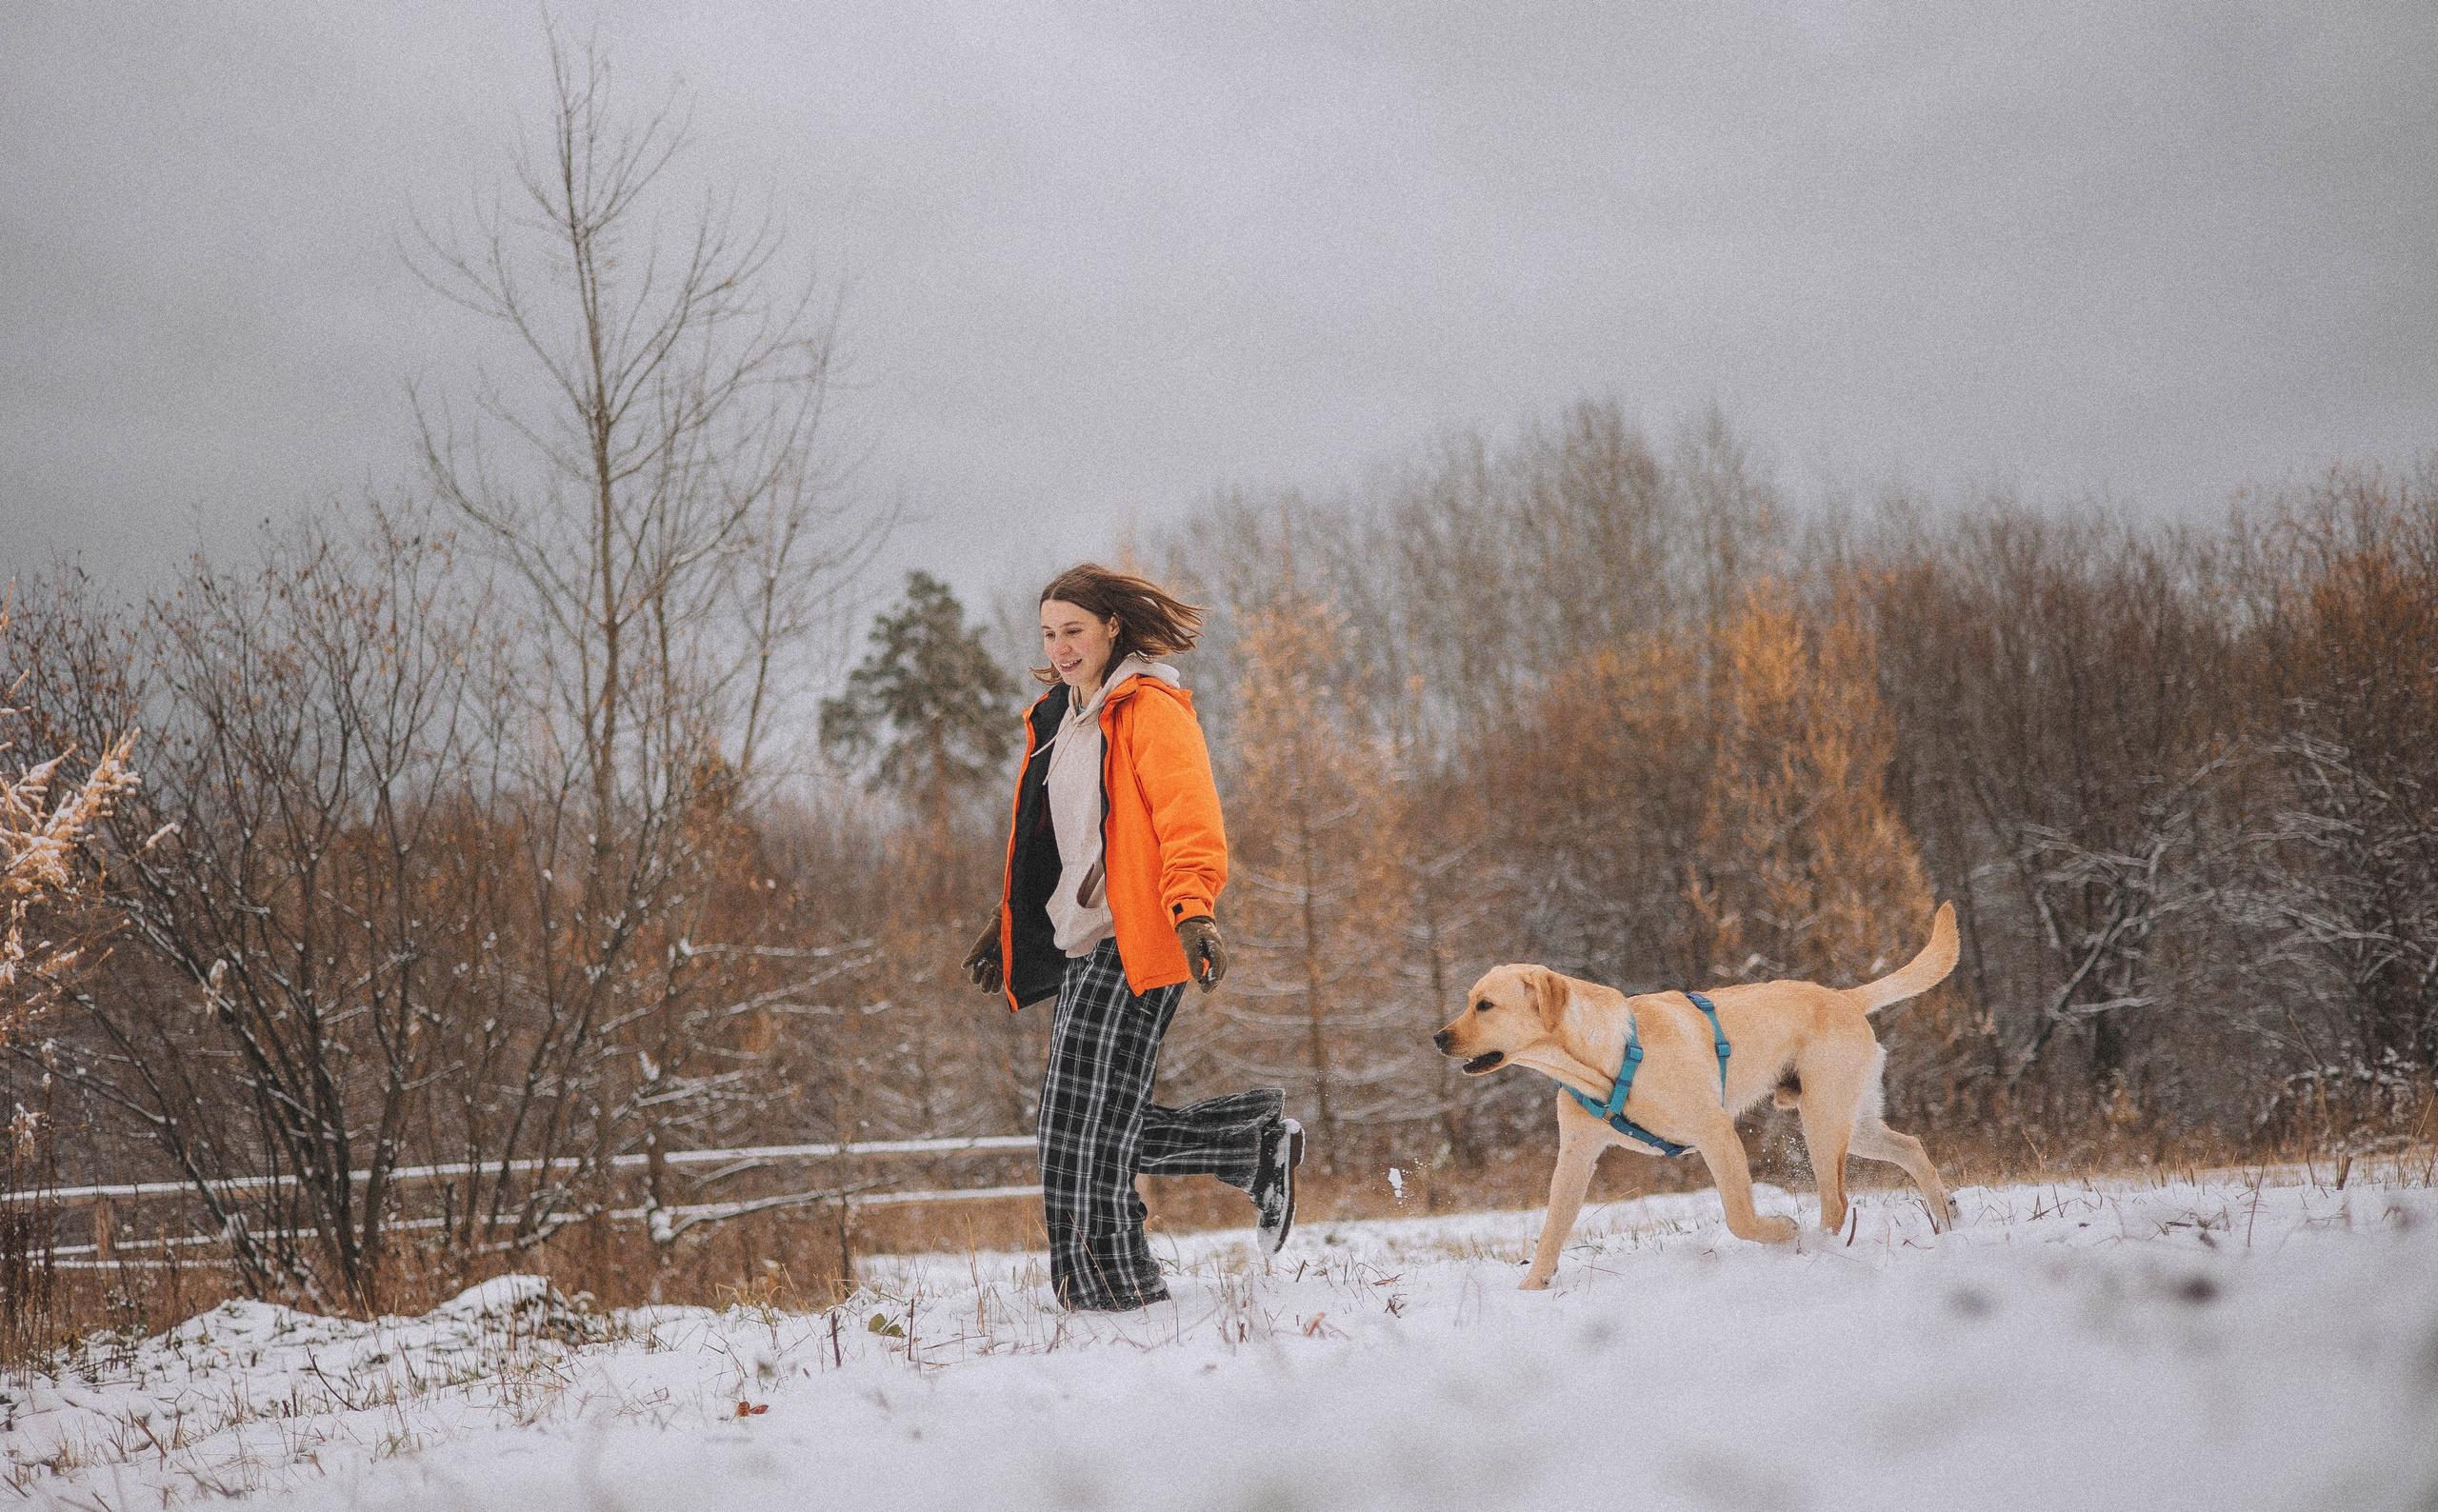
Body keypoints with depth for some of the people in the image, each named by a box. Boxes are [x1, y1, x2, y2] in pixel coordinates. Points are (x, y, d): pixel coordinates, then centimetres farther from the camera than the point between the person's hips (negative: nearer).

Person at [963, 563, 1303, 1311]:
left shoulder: (1151, 711, -7)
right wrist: (1009, 921, 29)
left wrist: (1193, 910, -34)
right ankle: (1259, 1140, 21)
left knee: (1088, 1133, -11)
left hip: (1135, 946, -9)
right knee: (1100, 1130, 6)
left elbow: (1190, 821, -20)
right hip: (1080, 945, 9)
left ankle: (1116, 1295, -2)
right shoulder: (1056, 719, 20)